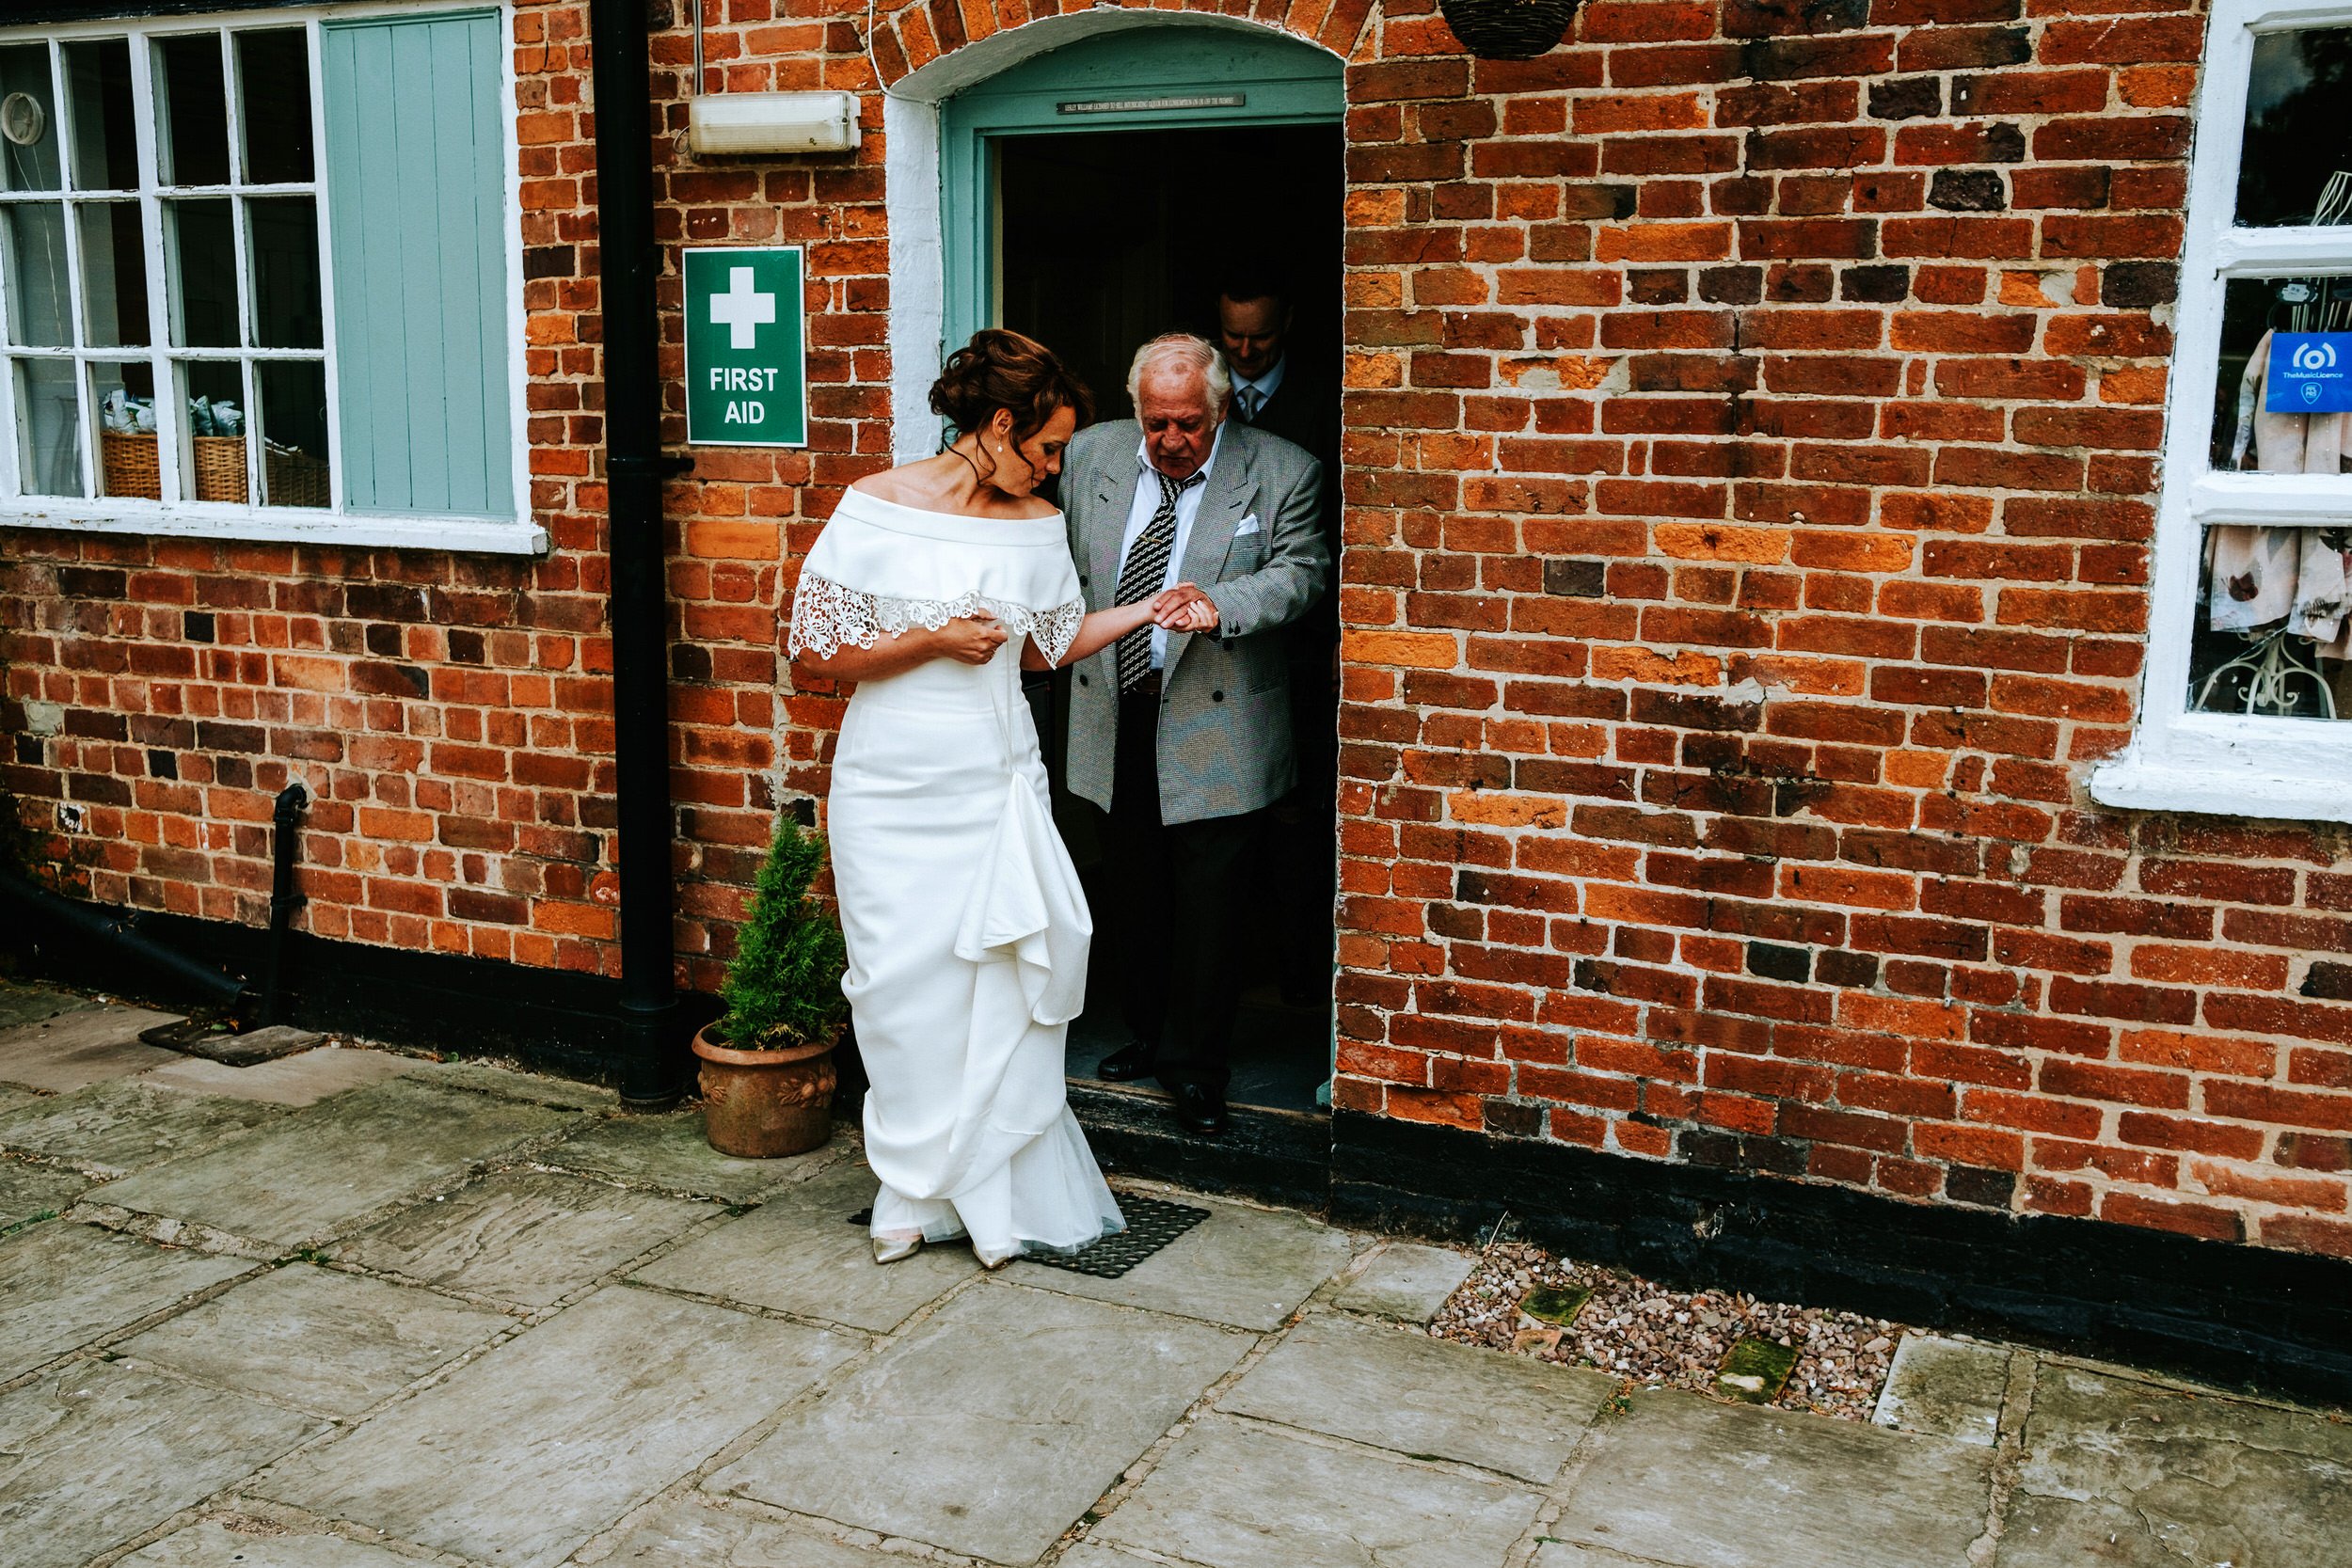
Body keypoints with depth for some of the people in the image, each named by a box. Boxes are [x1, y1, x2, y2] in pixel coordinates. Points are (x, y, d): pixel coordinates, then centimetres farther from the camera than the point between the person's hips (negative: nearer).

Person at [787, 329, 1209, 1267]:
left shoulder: (1037, 525, 5)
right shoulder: (877, 508, -8)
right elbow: (813, 653, -8)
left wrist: (1144, 610, 10)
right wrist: (933, 641, -14)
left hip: (998, 786, 3)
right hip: (895, 792, -3)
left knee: (1003, 983, -1)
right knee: (907, 983, 4)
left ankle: (994, 1191, 14)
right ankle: (915, 1192, 22)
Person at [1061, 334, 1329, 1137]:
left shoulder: (1283, 474, -7)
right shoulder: (1092, 455, 4)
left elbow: (1298, 573, -13)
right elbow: (1067, 560, 15)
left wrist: (1221, 604, -30)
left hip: (1215, 727, -4)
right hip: (1114, 715, 4)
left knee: (1207, 904, 1)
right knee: (1133, 893, 16)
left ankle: (1196, 1063, 16)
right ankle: (1148, 1034, 33)